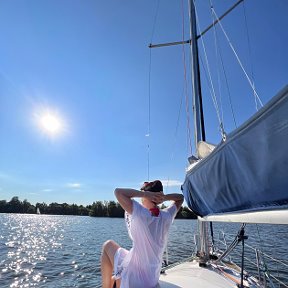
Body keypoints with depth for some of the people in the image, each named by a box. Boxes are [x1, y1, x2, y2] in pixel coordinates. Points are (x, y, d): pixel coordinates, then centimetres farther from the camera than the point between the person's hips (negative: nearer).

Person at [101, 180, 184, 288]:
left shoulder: (140, 213, -24)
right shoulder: (167, 216, -9)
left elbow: (118, 191, -24)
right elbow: (180, 197, 9)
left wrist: (145, 194, -24)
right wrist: (164, 197, -10)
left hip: (134, 277, -6)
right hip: (153, 279, 6)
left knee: (108, 245, 18)